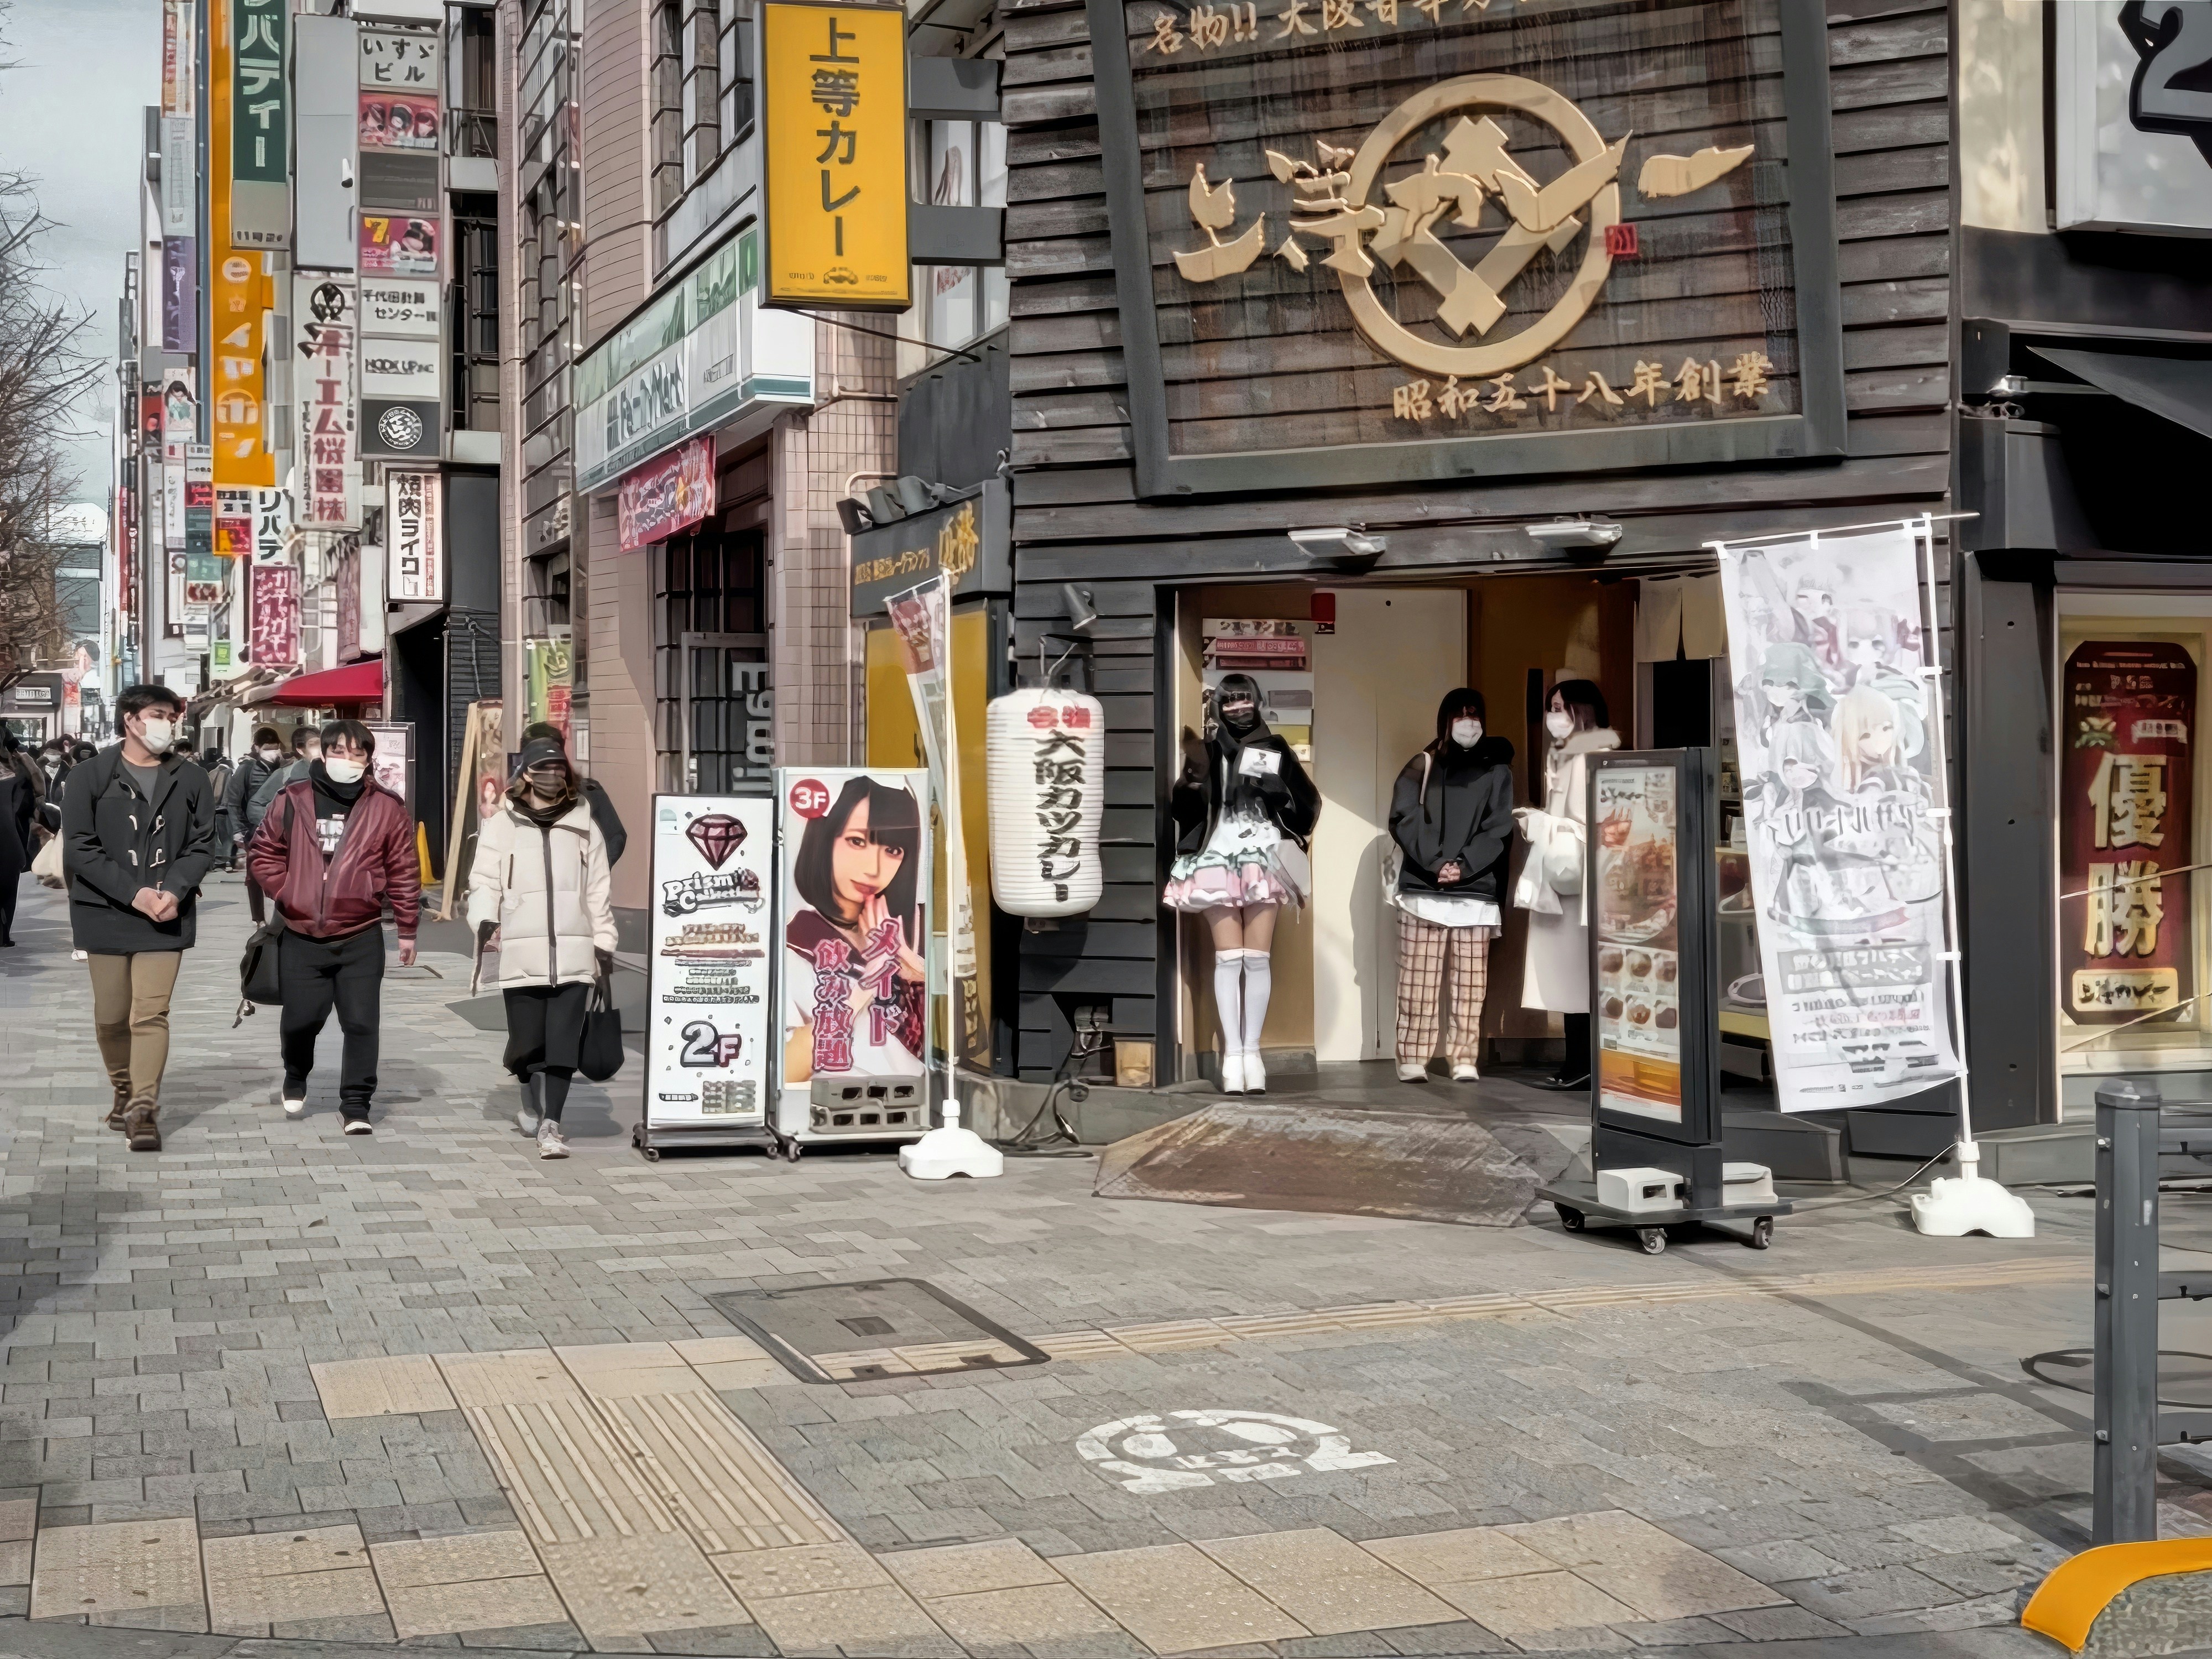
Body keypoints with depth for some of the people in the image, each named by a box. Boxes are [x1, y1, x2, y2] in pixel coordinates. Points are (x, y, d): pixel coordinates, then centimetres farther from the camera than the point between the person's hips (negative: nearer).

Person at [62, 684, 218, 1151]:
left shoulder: (191, 780, 5)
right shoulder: (90, 778, -1)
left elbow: (202, 845, 4)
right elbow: (80, 848, -7)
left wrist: (174, 892, -13)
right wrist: (134, 894, -15)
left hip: (167, 916, 0)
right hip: (104, 915, 0)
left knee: (151, 1014, -8)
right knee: (111, 1016, 9)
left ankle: (144, 1108, -9)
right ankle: (125, 1092, 30)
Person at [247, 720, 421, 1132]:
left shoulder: (386, 807, -1)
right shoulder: (292, 801, 1)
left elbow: (404, 872, 2)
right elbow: (262, 852, 10)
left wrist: (407, 930, 3)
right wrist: (286, 892, -2)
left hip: (361, 938, -1)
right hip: (301, 937, 1)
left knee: (361, 1022, -3)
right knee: (300, 1020, 7)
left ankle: (356, 1105, 8)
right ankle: (296, 1079, 37)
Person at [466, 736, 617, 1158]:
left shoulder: (584, 827, 13)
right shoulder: (502, 826, 8)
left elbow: (599, 891, 15)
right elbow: (484, 879, 3)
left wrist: (604, 943, 11)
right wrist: (485, 919, -15)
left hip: (574, 953, 1)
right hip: (522, 953, -1)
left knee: (563, 1043, -7)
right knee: (526, 1041, 4)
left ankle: (550, 1125, -6)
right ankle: (531, 1103, 33)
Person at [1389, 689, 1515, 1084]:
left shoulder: (1496, 769, 12)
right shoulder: (1422, 766, 11)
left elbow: (1499, 829, 4)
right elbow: (1404, 819, 0)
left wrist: (1464, 866, -10)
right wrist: (1435, 863, -13)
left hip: (1476, 890, 1)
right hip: (1424, 887, -1)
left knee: (1471, 982, -1)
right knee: (1419, 980, -4)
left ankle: (1464, 1060, 2)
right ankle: (1413, 1060, -1)